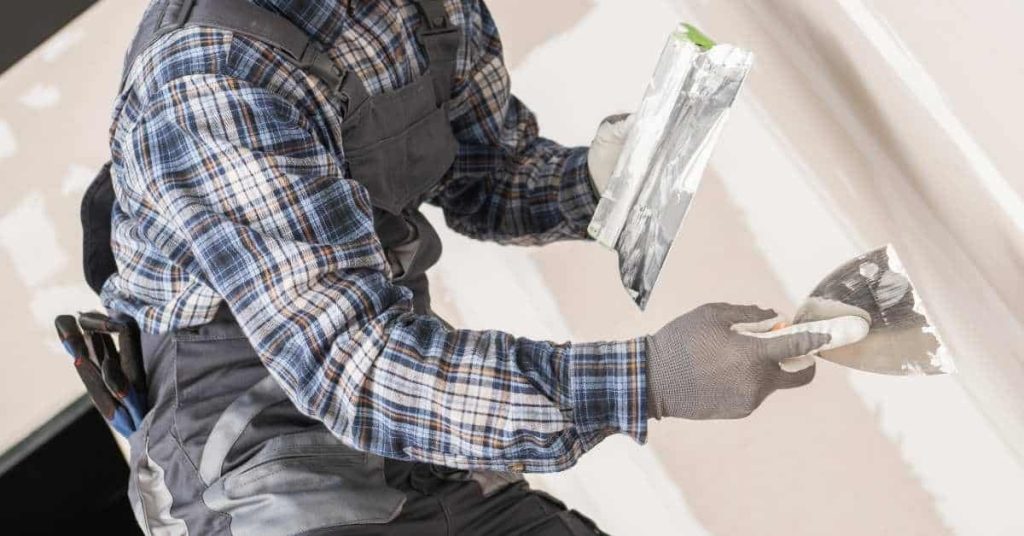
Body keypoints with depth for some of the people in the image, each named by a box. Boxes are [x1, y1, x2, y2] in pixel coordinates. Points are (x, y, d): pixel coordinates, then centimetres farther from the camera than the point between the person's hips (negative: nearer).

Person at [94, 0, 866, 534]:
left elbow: (490, 177, 14)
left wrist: (595, 176, -8)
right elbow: (352, 368, -28)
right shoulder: (209, 75, -23)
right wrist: (651, 380, -34)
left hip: (422, 465, 7)